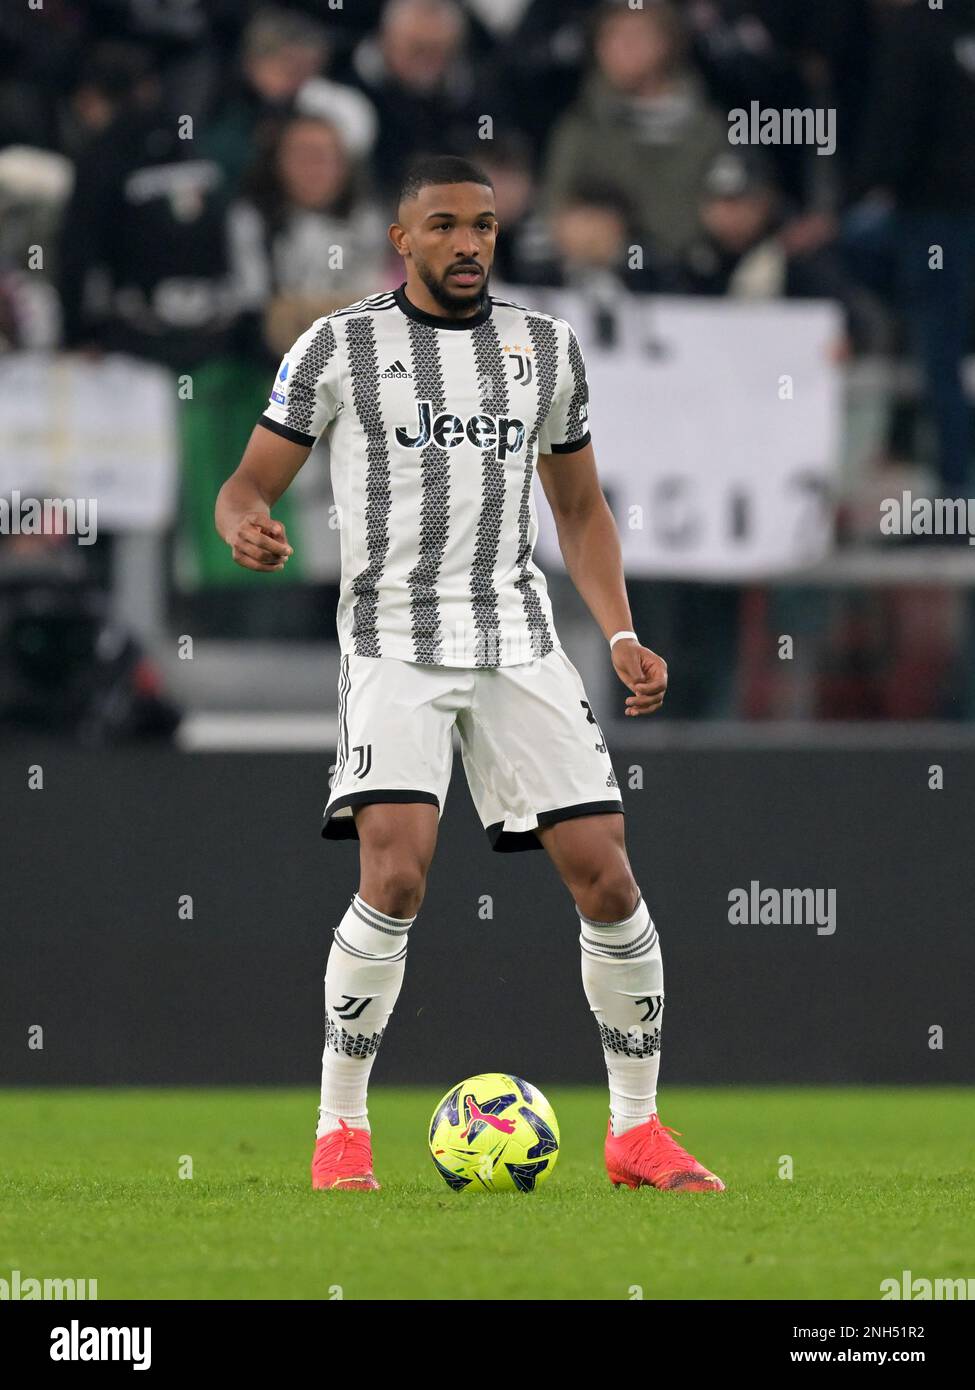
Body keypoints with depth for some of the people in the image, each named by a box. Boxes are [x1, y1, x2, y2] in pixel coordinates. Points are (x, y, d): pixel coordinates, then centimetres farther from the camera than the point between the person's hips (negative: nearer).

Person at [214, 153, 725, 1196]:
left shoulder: (545, 347, 12)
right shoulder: (339, 347, 1)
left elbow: (579, 506, 21)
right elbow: (249, 483, 4)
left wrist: (621, 634, 9)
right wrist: (246, 528, -21)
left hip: (519, 640, 4)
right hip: (394, 646, -4)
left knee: (607, 879, -4)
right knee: (395, 877, -21)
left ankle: (636, 1131, 11)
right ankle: (340, 1131, -7)